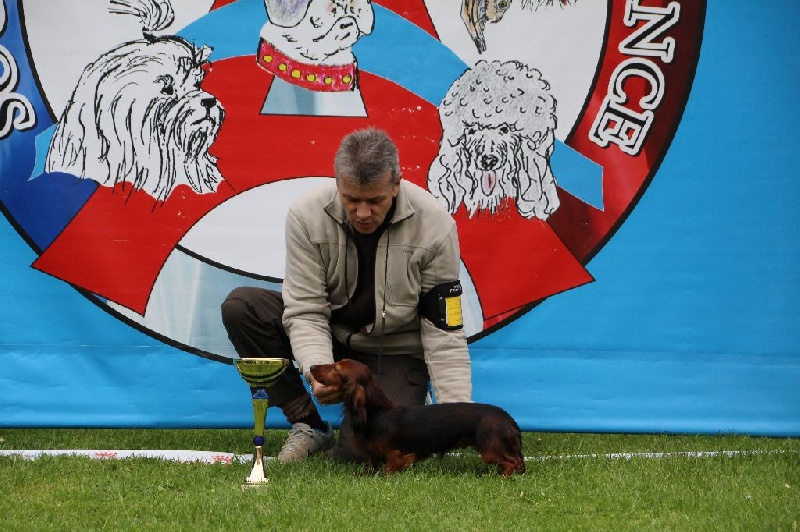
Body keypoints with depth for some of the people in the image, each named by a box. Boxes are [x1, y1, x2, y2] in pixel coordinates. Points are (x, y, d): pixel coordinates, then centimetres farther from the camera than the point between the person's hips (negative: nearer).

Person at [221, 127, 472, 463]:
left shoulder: (434, 227, -20)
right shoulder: (307, 215, -18)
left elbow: (444, 332, -16)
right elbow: (306, 312, -18)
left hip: (394, 352, -3)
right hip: (329, 337, 3)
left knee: (365, 453, -27)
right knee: (239, 307, -22)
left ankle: (413, 409, 11)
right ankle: (309, 426, -9)